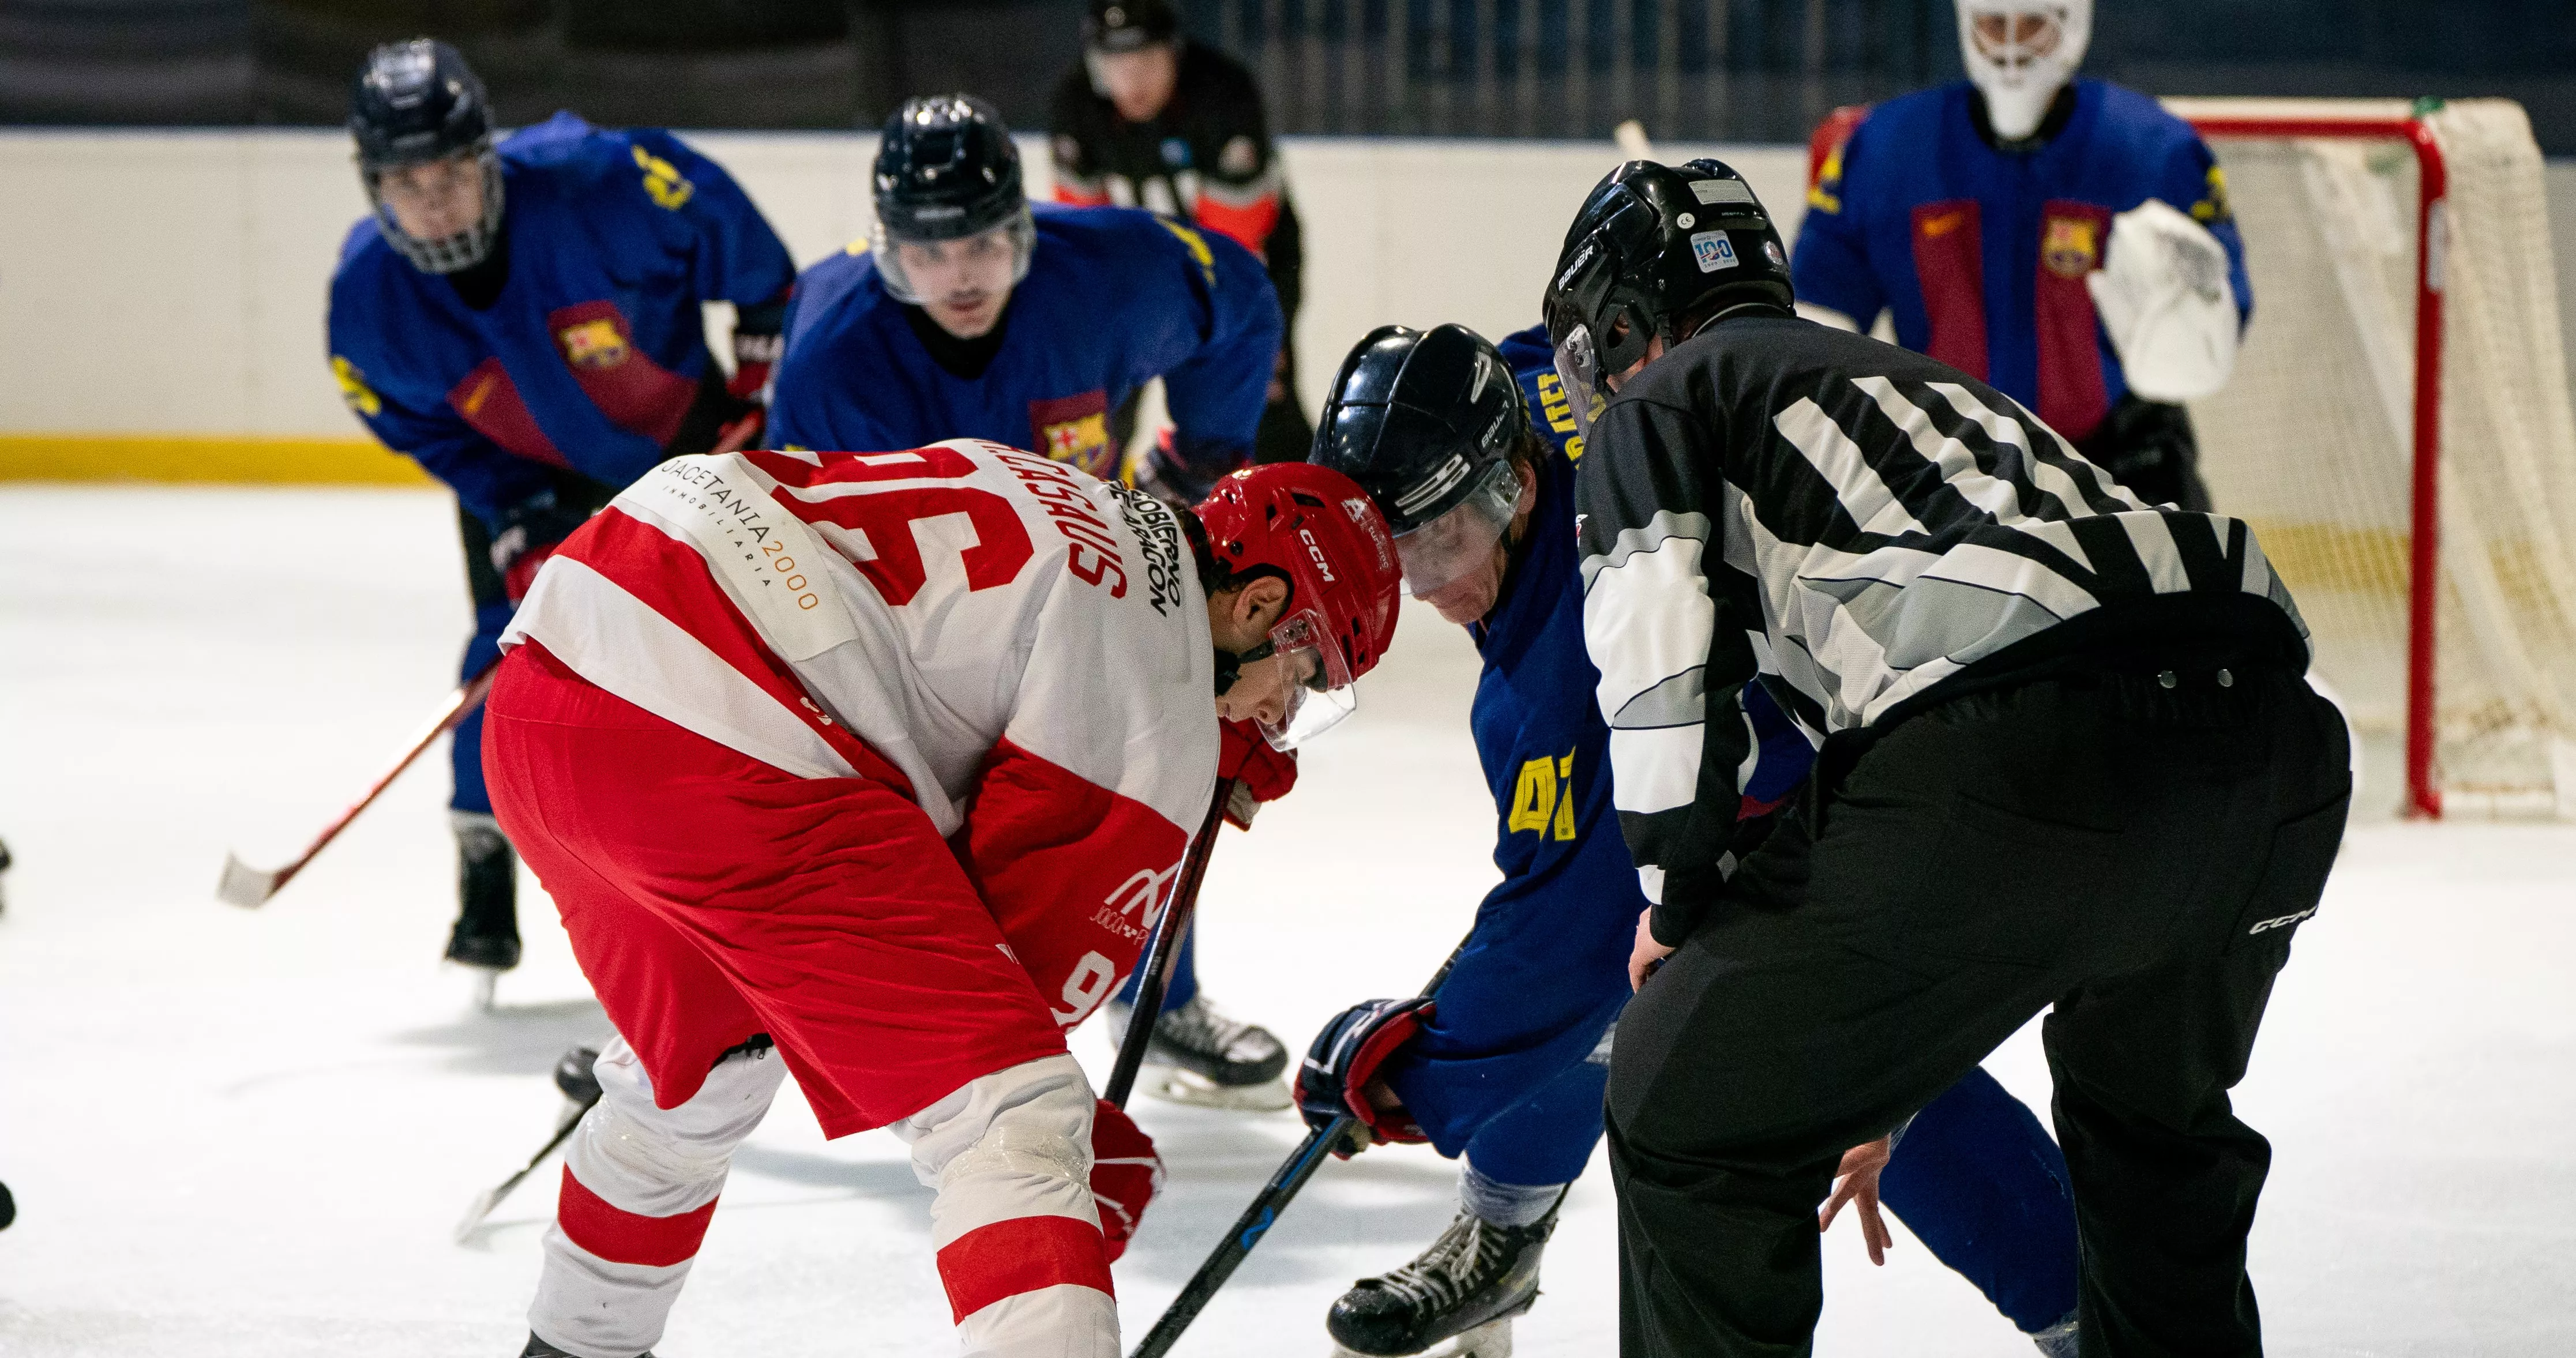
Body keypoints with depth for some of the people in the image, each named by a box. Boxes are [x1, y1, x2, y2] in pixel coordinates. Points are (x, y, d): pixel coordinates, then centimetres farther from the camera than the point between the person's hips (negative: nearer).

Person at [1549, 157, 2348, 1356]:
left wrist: (1679, 898, 17)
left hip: (2014, 742, -8)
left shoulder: (1655, 407, 19)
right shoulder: (1899, 372, 41)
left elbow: (1660, 662, 1)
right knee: (2156, 1113, 35)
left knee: (1691, 1112, 7)